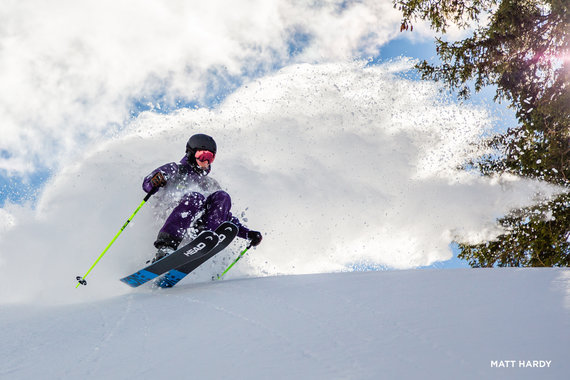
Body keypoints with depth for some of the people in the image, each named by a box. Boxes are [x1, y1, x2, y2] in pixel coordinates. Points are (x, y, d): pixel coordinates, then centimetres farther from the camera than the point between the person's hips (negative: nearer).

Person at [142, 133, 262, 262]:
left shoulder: (211, 184, 34)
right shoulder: (176, 170, 22)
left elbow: (226, 215, 32)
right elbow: (146, 185, 7)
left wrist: (248, 233, 17)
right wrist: (154, 183, -20)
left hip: (200, 222, 3)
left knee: (222, 197, -20)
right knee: (195, 197, -34)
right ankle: (166, 247, -49)